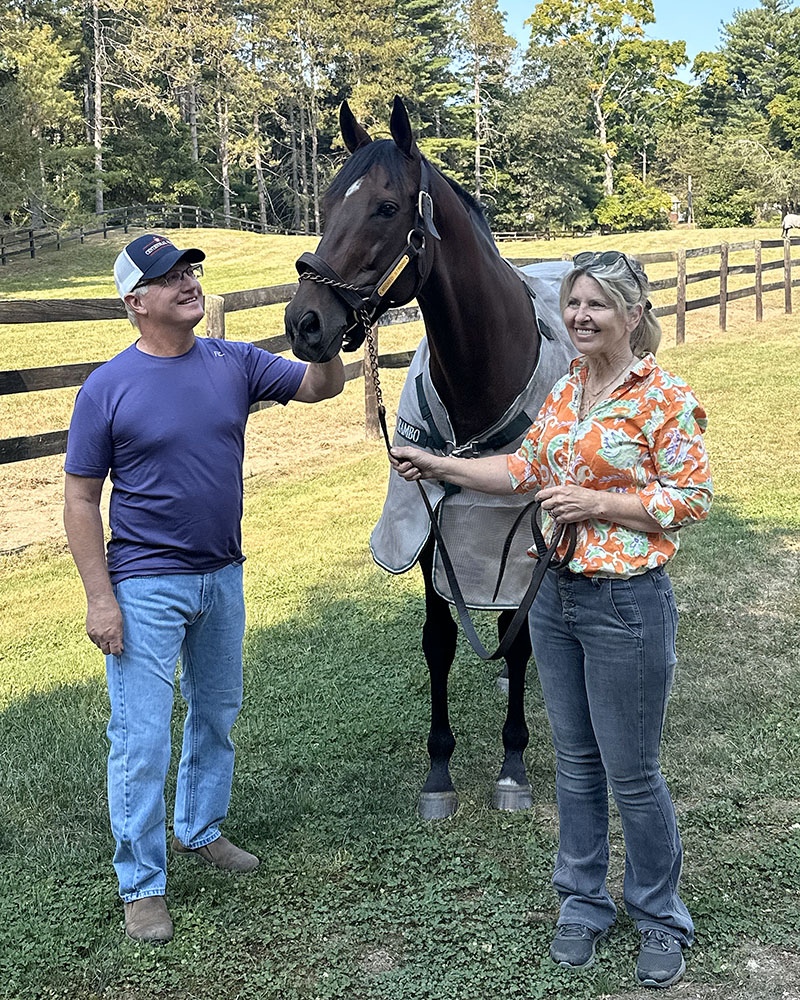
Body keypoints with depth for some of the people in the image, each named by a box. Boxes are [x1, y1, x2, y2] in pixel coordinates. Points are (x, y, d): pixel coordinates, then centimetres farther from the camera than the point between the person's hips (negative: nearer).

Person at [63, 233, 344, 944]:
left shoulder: (234, 364, 0)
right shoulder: (108, 388, -12)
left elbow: (322, 387, -2)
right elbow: (80, 499, -9)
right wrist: (100, 598, -13)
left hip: (222, 577, 5)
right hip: (146, 586, -5)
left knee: (216, 713, 21)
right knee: (142, 739, 1)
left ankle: (201, 829, 42)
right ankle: (142, 883, 16)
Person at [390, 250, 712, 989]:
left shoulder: (666, 398, -13)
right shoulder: (565, 389, 8)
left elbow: (692, 499, -13)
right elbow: (526, 469, 15)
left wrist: (596, 502, -18)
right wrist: (438, 466, 10)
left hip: (626, 604, -7)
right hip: (555, 596, 7)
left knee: (631, 773, 4)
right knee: (575, 762, 17)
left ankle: (661, 920, 25)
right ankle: (584, 903, 33)